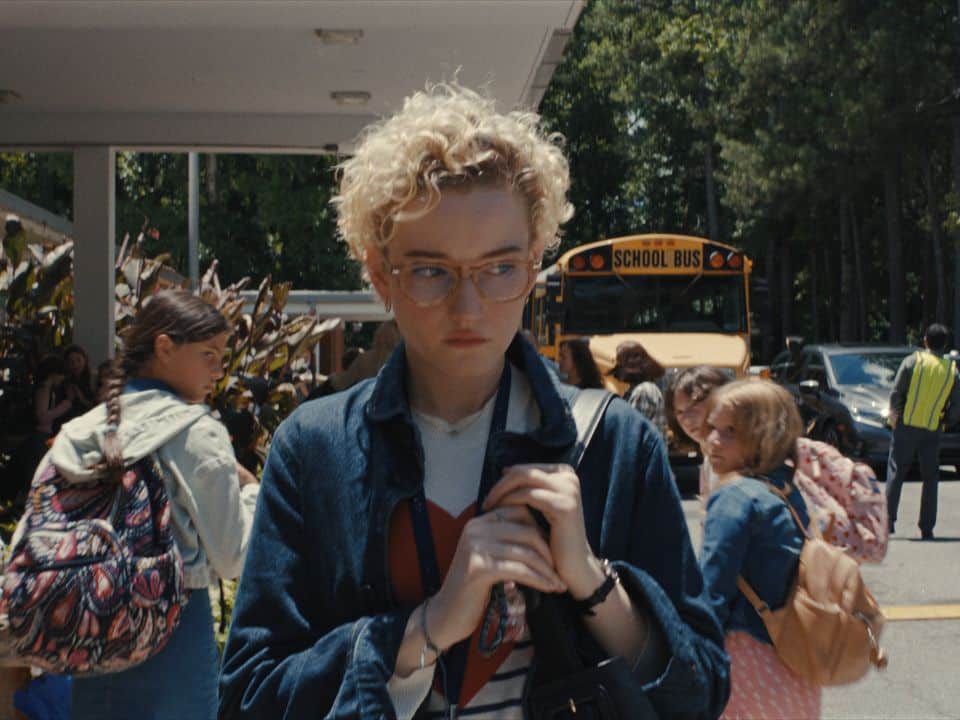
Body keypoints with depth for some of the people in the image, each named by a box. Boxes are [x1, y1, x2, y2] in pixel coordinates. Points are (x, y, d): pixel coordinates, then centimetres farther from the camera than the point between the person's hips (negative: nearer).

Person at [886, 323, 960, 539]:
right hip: (932, 431, 2)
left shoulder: (912, 361, -5)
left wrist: (895, 416, 5)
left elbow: (896, 393, -8)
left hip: (906, 426, -1)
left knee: (896, 473, 6)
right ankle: (927, 529, 8)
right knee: (930, 479, 9)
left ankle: (888, 519, 1)